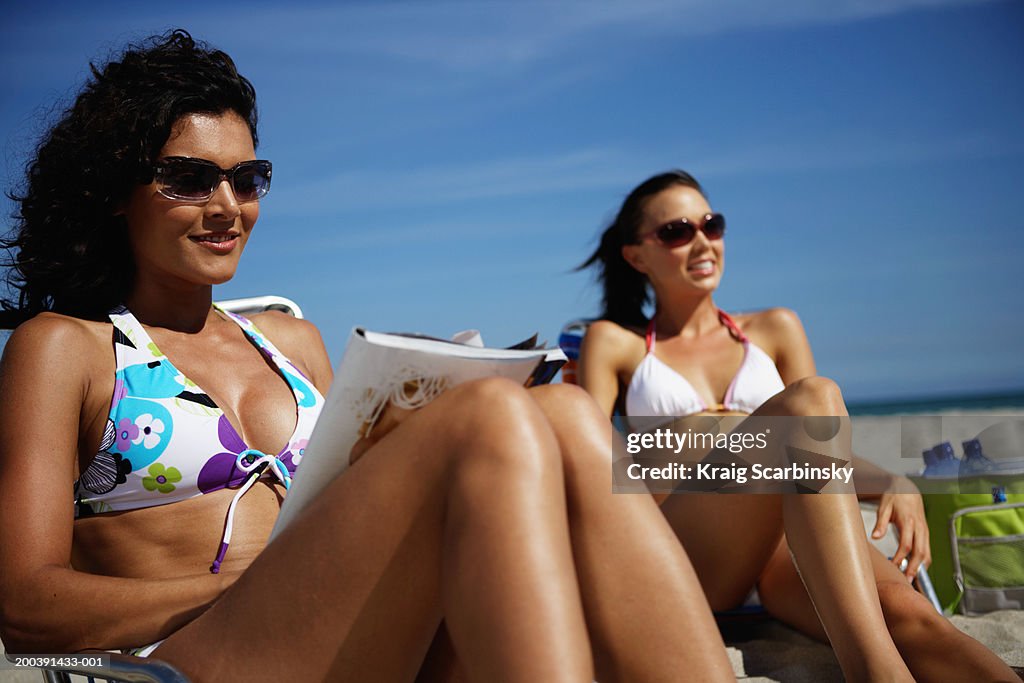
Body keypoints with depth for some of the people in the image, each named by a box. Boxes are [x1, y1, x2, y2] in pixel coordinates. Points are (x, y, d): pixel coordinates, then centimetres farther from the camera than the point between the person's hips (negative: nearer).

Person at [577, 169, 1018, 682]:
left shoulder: (775, 330, 23)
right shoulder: (613, 343, 15)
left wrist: (893, 482, -4)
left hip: (784, 547, 3)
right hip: (681, 552, -3)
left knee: (905, 611, -31)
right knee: (812, 397, -29)